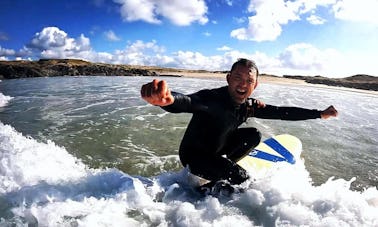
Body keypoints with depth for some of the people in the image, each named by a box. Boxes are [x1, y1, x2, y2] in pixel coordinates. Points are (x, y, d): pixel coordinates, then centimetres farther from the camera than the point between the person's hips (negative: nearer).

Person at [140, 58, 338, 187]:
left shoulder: (250, 106, -8)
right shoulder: (213, 98, -31)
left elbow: (283, 112, 1)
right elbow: (187, 102, -52)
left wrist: (319, 114, 1)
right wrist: (167, 99, -75)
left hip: (216, 150, 7)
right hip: (193, 153, -7)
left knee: (254, 135, -3)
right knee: (240, 178, -24)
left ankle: (221, 169, 4)